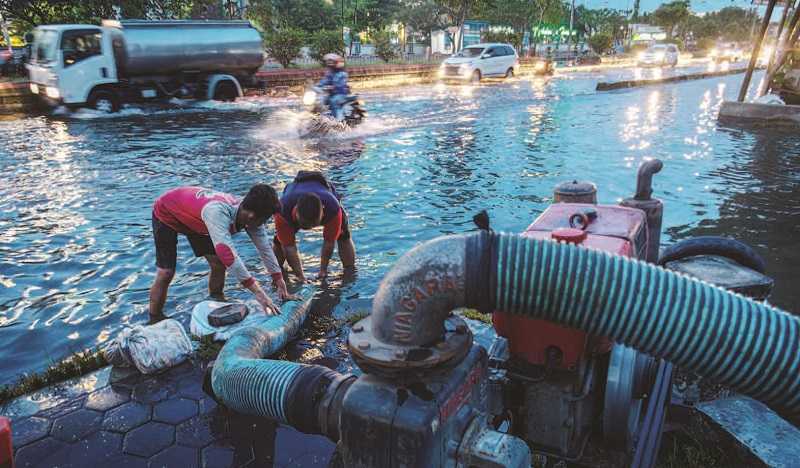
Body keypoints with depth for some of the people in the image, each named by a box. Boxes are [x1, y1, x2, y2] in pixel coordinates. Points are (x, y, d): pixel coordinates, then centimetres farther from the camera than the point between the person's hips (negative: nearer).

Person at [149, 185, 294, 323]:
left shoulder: (251, 214, -24)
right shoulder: (217, 212, -46)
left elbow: (265, 249, -17)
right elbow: (227, 253, -53)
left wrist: (281, 285, -18)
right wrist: (258, 292, -53)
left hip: (192, 217, 6)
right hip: (166, 213, -6)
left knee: (218, 264, 1)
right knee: (166, 273, -11)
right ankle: (155, 322, 8)